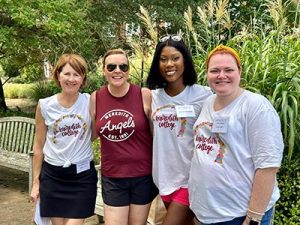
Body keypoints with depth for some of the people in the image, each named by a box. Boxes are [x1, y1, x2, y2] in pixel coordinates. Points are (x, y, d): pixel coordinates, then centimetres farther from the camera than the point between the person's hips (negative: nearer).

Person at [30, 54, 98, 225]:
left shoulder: (90, 102, -5)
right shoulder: (44, 106, -2)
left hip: (82, 175, -1)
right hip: (52, 175, 2)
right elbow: (38, 147, 6)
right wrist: (36, 181, 8)